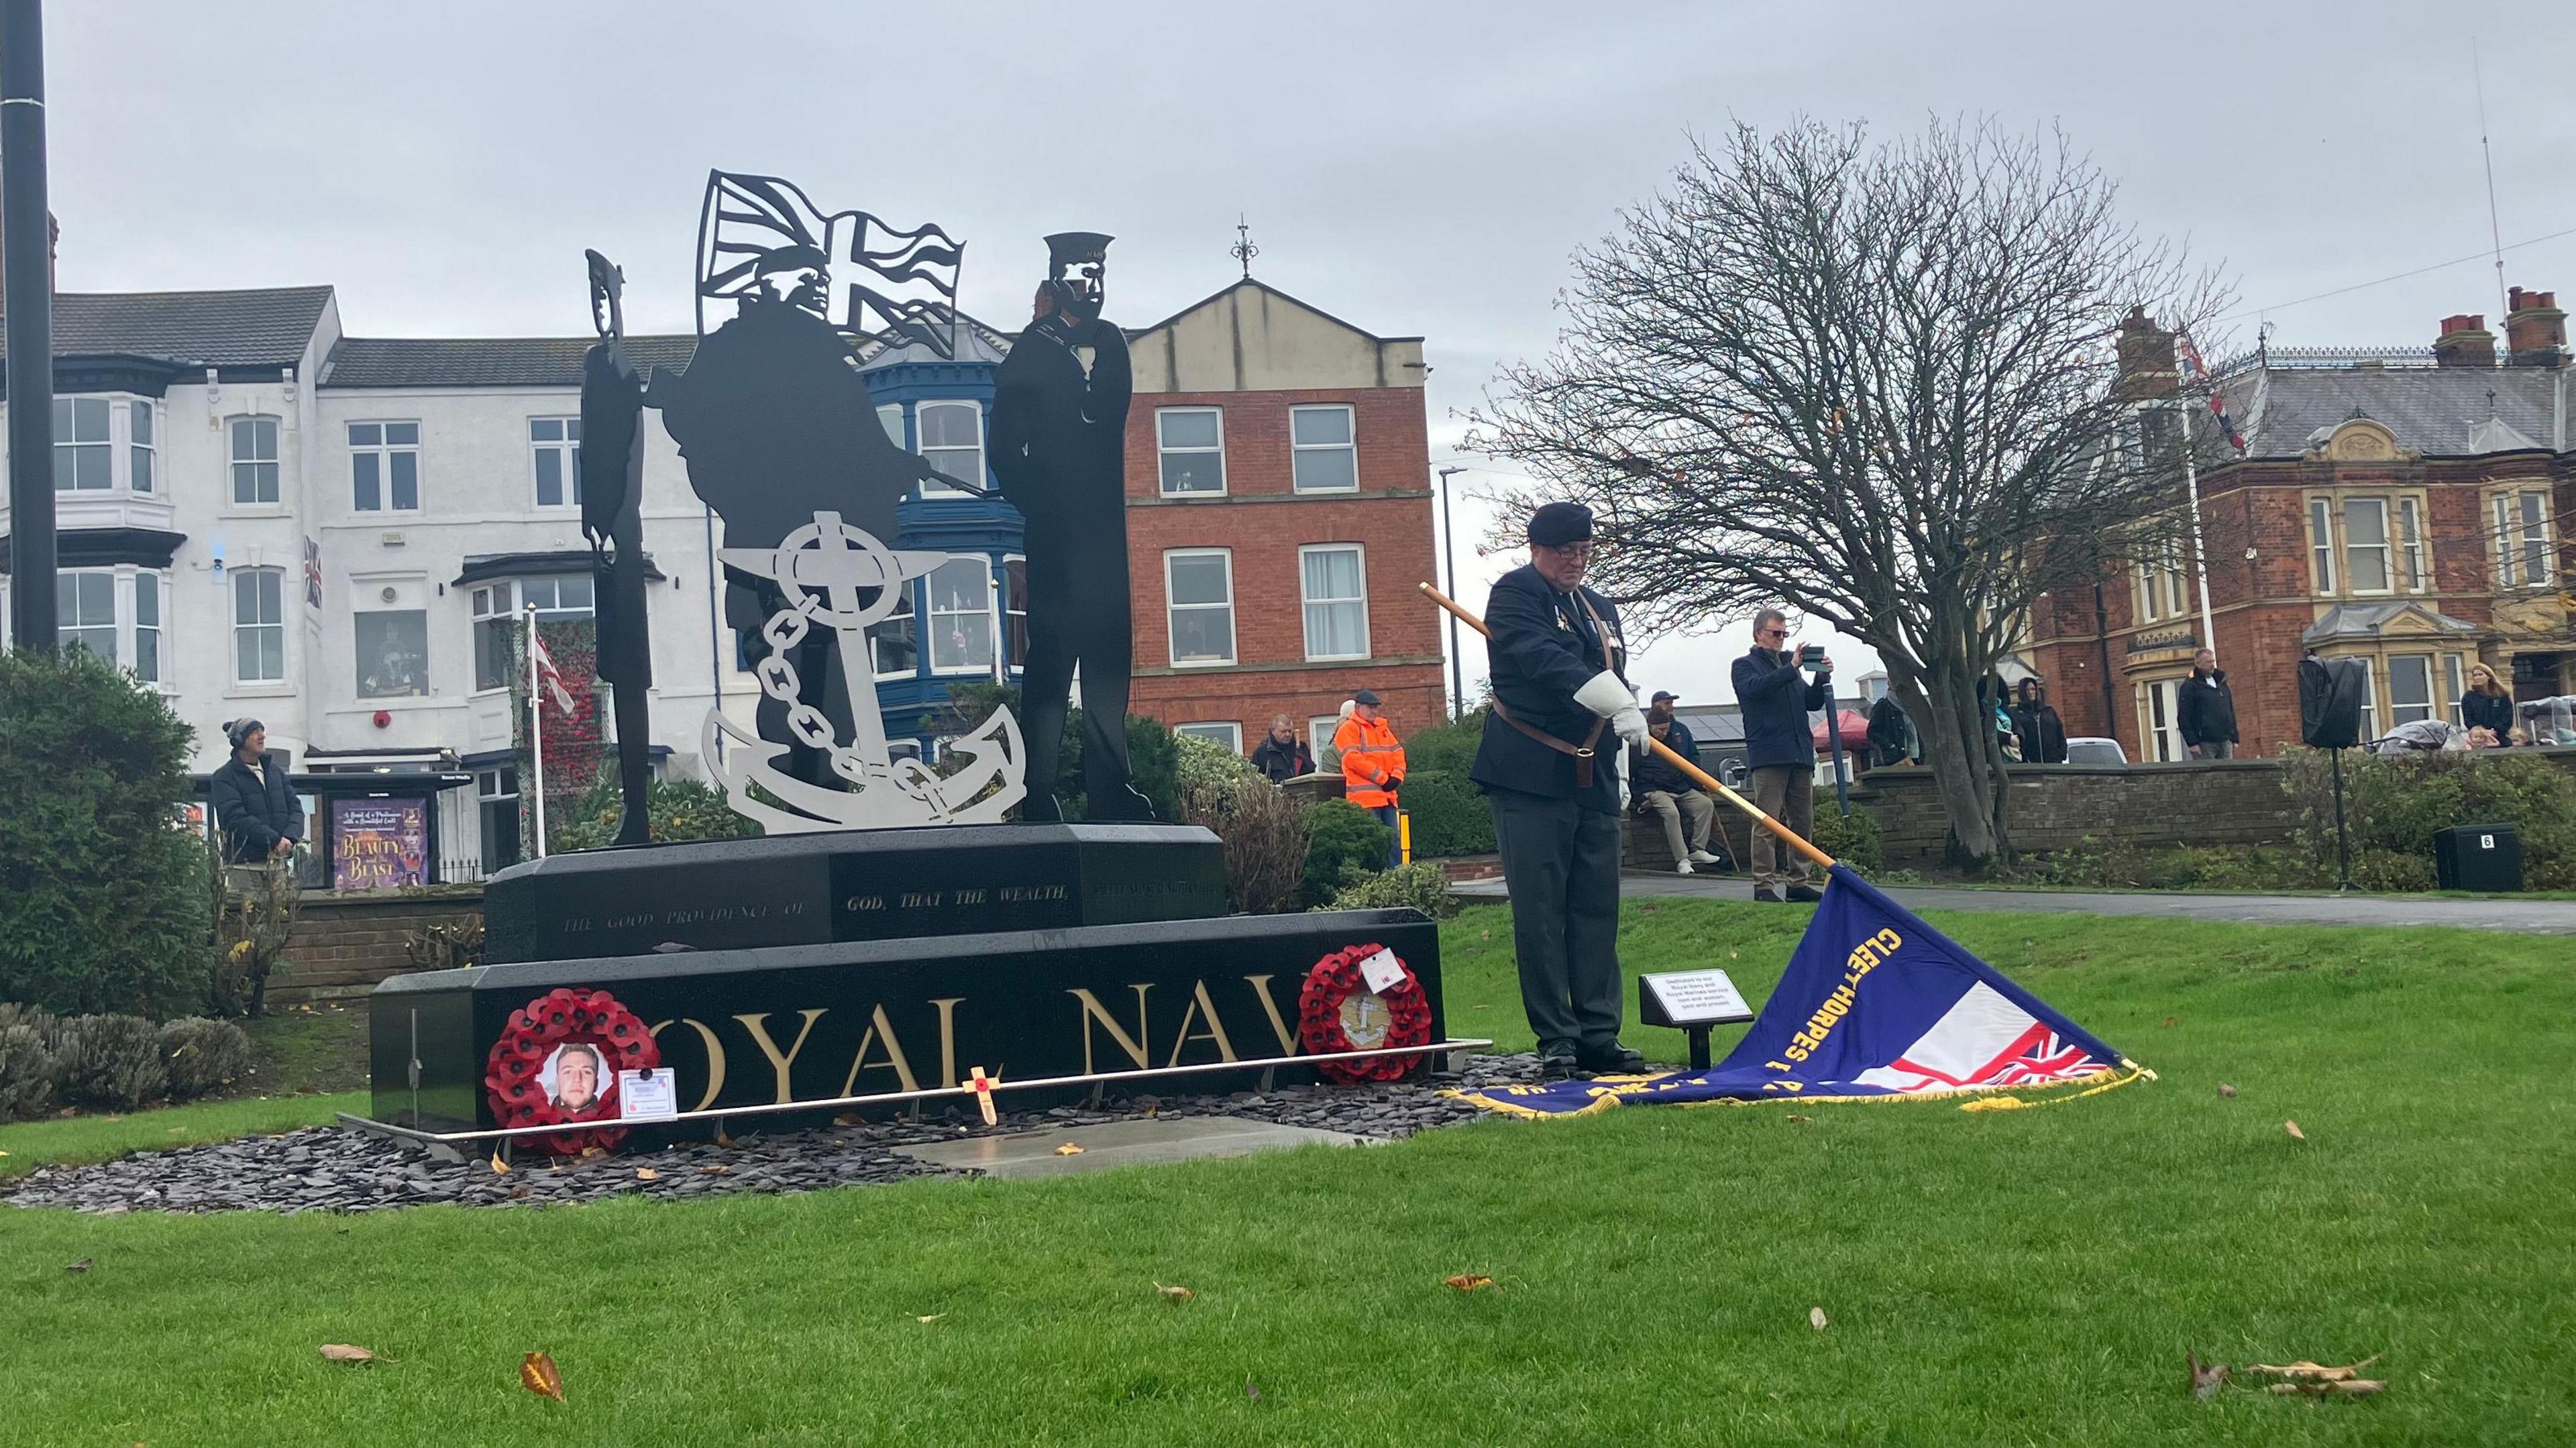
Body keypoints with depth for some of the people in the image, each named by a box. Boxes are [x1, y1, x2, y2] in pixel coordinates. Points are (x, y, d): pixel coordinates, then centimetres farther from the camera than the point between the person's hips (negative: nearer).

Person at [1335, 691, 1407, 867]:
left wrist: (1397, 776, -3)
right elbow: (1353, 759, -14)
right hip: (1366, 797, -8)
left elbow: (1398, 752, 17)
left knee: (1394, 839, 7)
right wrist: (1382, 778, -14)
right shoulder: (1349, 729, -3)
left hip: (1387, 796, 8)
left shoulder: (1383, 728, 21)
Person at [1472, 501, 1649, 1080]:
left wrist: (1618, 768, 17)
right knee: (1540, 913, -5)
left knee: (1597, 911, 5)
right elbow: (1547, 661, -20)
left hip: (1594, 782, 7)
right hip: (1532, 778, -7)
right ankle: (1557, 1042, -1)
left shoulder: (1601, 609, 20)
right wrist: (1619, 704, -31)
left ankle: (1600, 1037, 10)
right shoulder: (1514, 594, -3)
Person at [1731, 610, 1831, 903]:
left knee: (1803, 822, 7)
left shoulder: (1788, 665, 24)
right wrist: (1791, 668, -22)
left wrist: (1822, 678, 4)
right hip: (1768, 755, -7)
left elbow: (1812, 702, 22)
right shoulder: (1745, 666, 5)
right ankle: (1763, 884, -9)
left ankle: (1799, 881, 12)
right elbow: (1755, 687, -17)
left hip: (1800, 753, 7)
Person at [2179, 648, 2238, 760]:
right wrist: (2192, 742, -16)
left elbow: (2231, 712, 22)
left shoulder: (2222, 684, 17)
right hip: (2205, 744, -6)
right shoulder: (2190, 686, -5)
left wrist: (2234, 738, 16)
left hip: (2225, 741, 6)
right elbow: (2184, 717, -9)